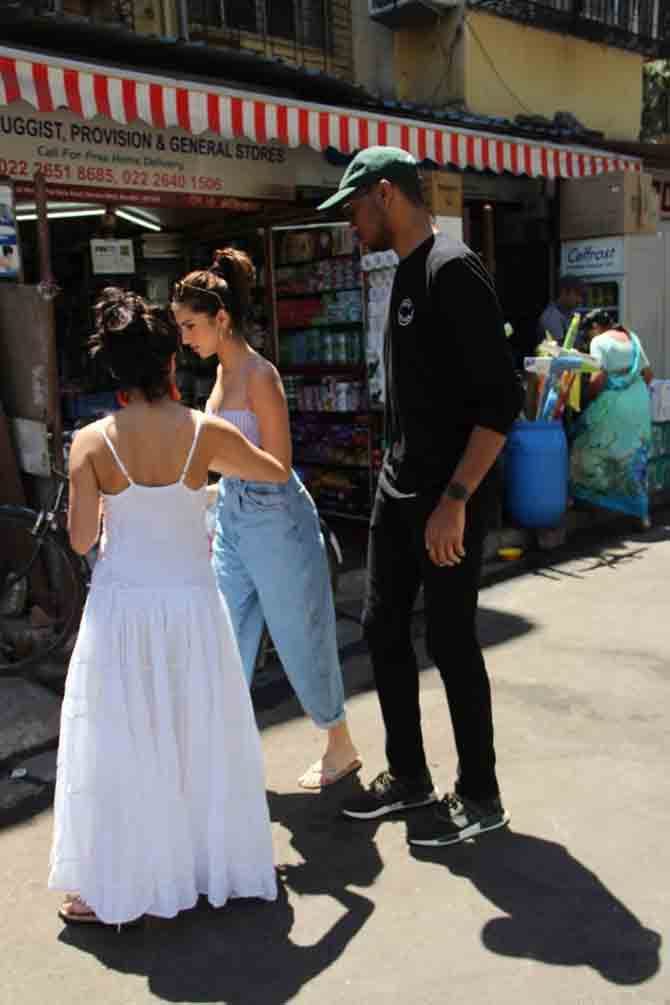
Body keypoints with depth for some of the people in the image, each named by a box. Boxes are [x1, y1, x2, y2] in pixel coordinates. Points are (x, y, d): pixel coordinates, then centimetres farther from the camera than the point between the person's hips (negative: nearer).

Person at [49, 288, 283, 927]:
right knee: (203, 738, 18)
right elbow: (278, 473, 8)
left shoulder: (91, 442, -9)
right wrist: (226, 463, 29)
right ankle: (217, 864, 34)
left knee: (119, 745, 13)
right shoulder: (207, 433, -8)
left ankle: (113, 892, 25)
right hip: (192, 605, 1)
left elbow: (81, 540, -6)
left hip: (122, 608, -1)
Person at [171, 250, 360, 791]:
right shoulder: (224, 370, 8)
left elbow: (277, 465, -20)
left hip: (275, 517, -8)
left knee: (299, 636, 6)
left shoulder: (259, 375, -18)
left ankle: (342, 747, 28)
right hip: (234, 513, 8)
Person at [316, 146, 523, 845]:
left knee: (449, 640, 1)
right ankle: (408, 776, 30)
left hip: (447, 500, -9)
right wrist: (401, 477, 19)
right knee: (383, 627, 13)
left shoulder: (452, 271, -15)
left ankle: (479, 798, 20)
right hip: (399, 488, 9)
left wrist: (454, 500, -24)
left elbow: (502, 400, -21)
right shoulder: (406, 273, 14)